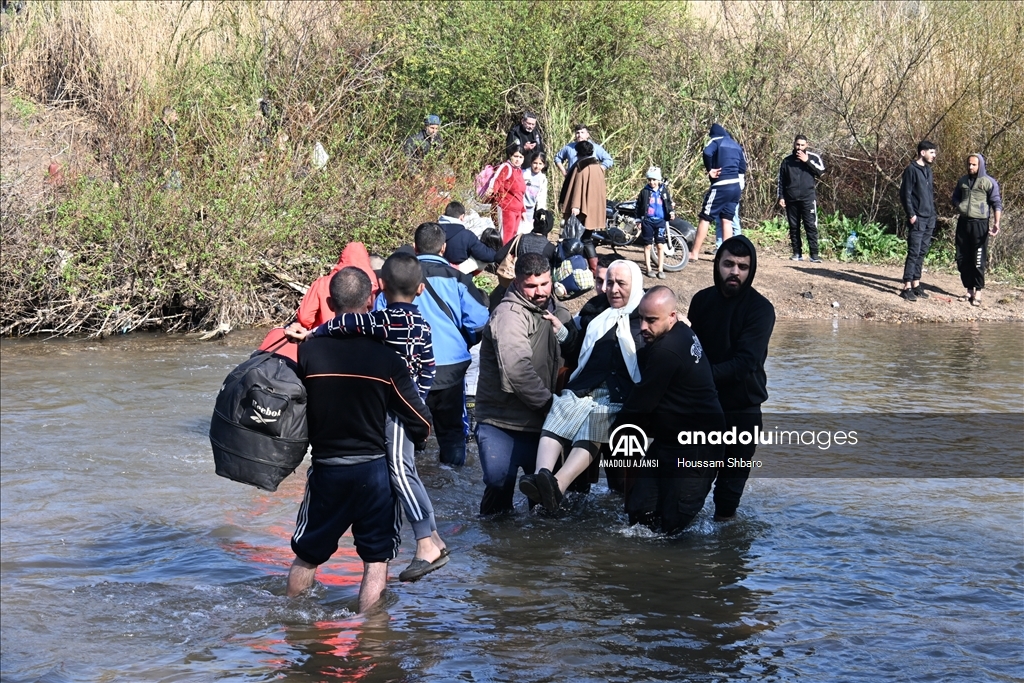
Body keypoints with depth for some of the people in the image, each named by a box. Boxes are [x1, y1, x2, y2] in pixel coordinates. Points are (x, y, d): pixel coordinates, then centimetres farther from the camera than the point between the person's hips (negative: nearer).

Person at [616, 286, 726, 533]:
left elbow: (641, 402, -15)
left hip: (694, 449, -10)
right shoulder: (682, 335, 7)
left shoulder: (667, 351, -25)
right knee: (639, 511, 8)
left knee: (671, 524, -4)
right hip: (670, 439, 10)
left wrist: (616, 430, 0)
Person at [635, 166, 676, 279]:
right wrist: (639, 220, 4)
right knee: (648, 245, 4)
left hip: (660, 221, 1)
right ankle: (649, 269, 12)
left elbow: (669, 204, 13)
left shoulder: (664, 191, 5)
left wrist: (671, 212, -5)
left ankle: (660, 270, 4)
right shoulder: (644, 192, 2)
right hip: (647, 221, 0)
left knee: (660, 245, -2)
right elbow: (639, 206, 6)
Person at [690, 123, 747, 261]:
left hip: (721, 187, -7)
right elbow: (743, 167, 18)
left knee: (704, 218, -2)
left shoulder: (717, 141, -2)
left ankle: (694, 253, -3)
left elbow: (707, 152, -23)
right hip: (736, 187, 7)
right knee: (727, 220, 10)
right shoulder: (736, 145, 19)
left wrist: (710, 170, -12)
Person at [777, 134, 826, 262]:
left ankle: (814, 254, -9)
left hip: (808, 198, -3)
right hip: (791, 199, 3)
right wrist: (781, 197, 4)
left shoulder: (813, 157, 7)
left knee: (811, 226, -7)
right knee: (794, 227, 4)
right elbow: (781, 180, 13)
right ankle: (797, 253, 9)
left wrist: (807, 161, -12)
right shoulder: (787, 161, 11)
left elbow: (821, 170, -8)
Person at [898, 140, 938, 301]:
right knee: (914, 253, -9)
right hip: (917, 220, -8)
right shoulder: (912, 170, -9)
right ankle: (907, 287, -8)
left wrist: (933, 213, 16)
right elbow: (905, 194, -12)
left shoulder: (928, 170, 16)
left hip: (929, 219, 8)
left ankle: (916, 284, 16)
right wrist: (911, 214, -17)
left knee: (922, 253, 10)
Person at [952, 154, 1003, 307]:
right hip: (963, 222, 6)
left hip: (980, 224, -6)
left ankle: (978, 292, -1)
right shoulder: (962, 181, 12)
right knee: (962, 259, 7)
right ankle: (969, 290, 17)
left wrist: (996, 222, -20)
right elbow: (955, 198, 24)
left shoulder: (989, 182, -4)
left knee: (978, 260, -7)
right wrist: (958, 207, 2)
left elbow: (997, 203, -7)